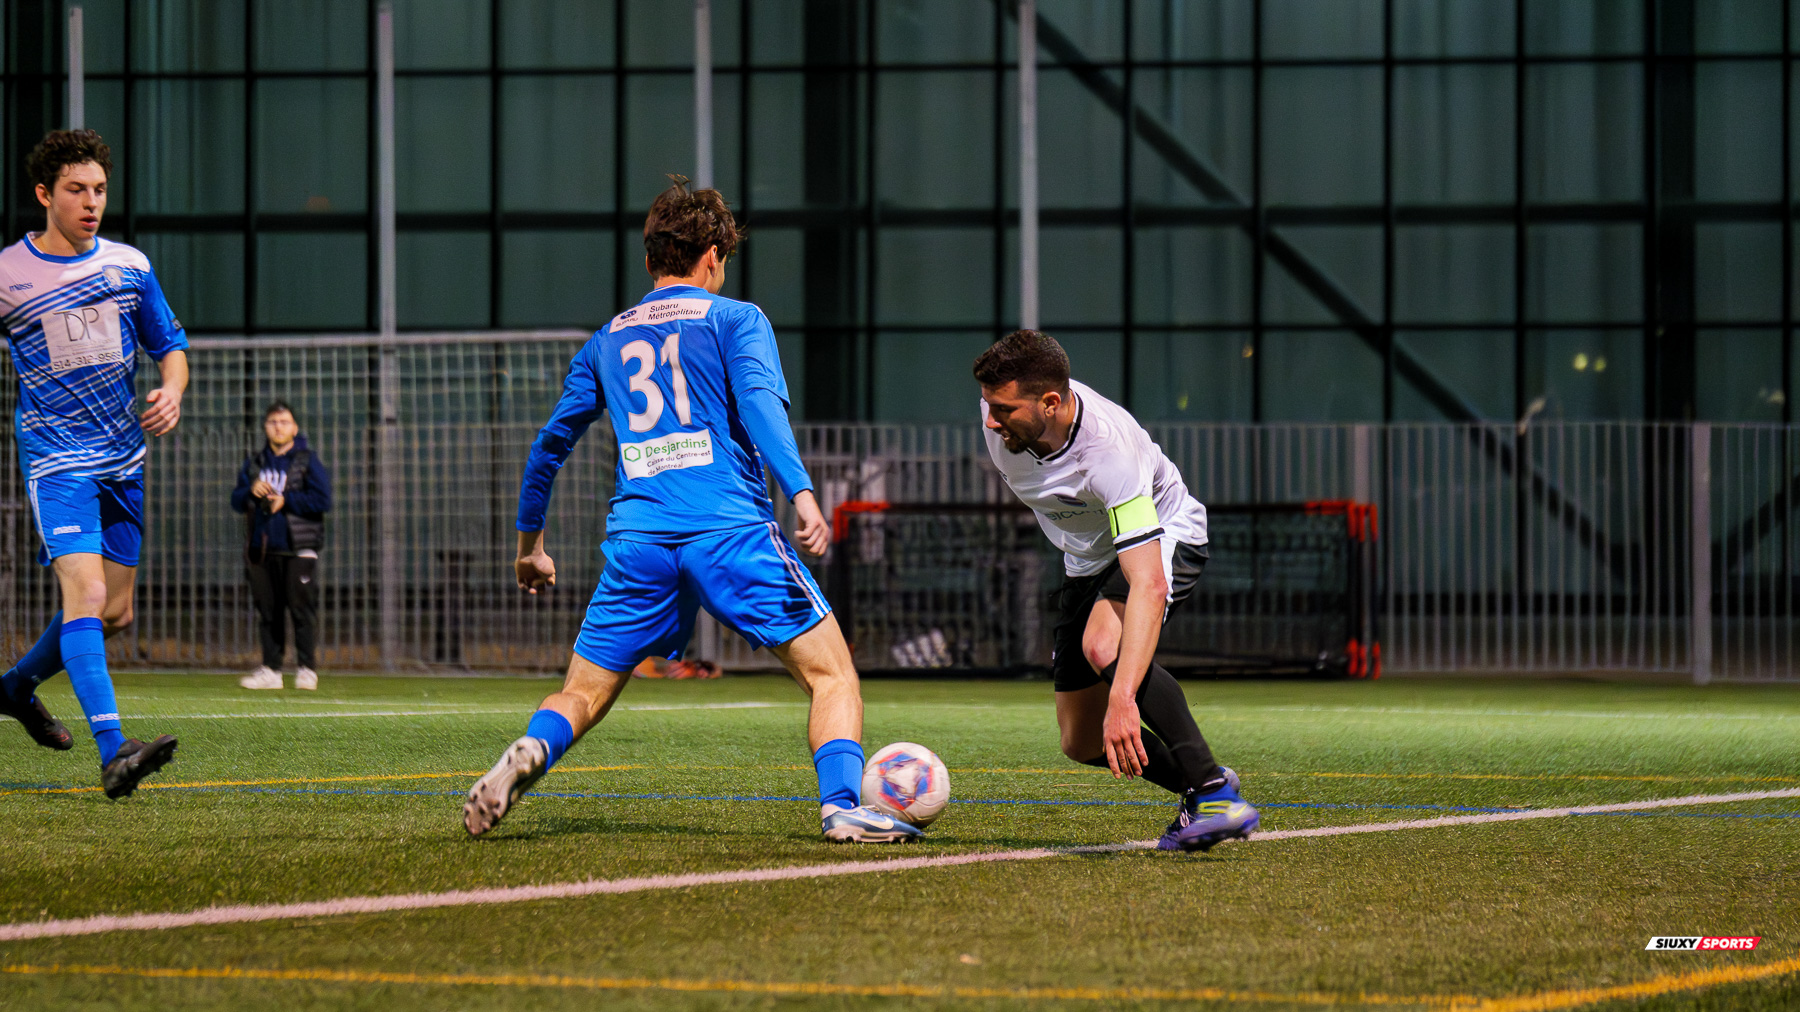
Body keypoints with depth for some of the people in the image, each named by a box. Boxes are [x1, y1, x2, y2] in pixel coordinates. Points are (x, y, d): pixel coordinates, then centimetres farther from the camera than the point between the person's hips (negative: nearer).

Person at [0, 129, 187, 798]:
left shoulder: (129, 266, 6)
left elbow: (170, 347, 16)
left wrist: (171, 393, -6)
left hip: (122, 459, 6)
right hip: (56, 459, -6)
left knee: (114, 612, 10)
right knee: (86, 592, -23)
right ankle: (112, 751, -32)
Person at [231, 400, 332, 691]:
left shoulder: (307, 461, 2)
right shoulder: (254, 463, 16)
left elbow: (323, 501, -5)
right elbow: (236, 501, 15)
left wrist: (286, 501, -10)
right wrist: (251, 492, -6)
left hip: (298, 549, -5)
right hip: (262, 550, 5)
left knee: (302, 609, -8)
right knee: (267, 610, 6)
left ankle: (306, 669, -4)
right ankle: (270, 669, 10)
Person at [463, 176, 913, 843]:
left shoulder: (608, 340, 22)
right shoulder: (734, 318, 9)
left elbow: (550, 443, 26)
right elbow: (759, 402, -10)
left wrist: (529, 541, 37)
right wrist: (802, 493, -21)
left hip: (637, 538, 3)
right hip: (732, 532, -3)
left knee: (582, 695, 12)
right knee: (833, 675, 3)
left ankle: (532, 751, -21)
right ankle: (841, 804, -19)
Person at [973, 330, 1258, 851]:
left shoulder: (1109, 452, -40)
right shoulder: (1003, 414, -21)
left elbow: (1148, 585, -48)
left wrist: (1122, 699, -57)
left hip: (1165, 538, -7)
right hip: (1087, 562, 7)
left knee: (1104, 645, -38)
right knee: (1083, 744, 2)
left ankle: (1215, 792, -34)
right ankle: (1195, 789, 22)